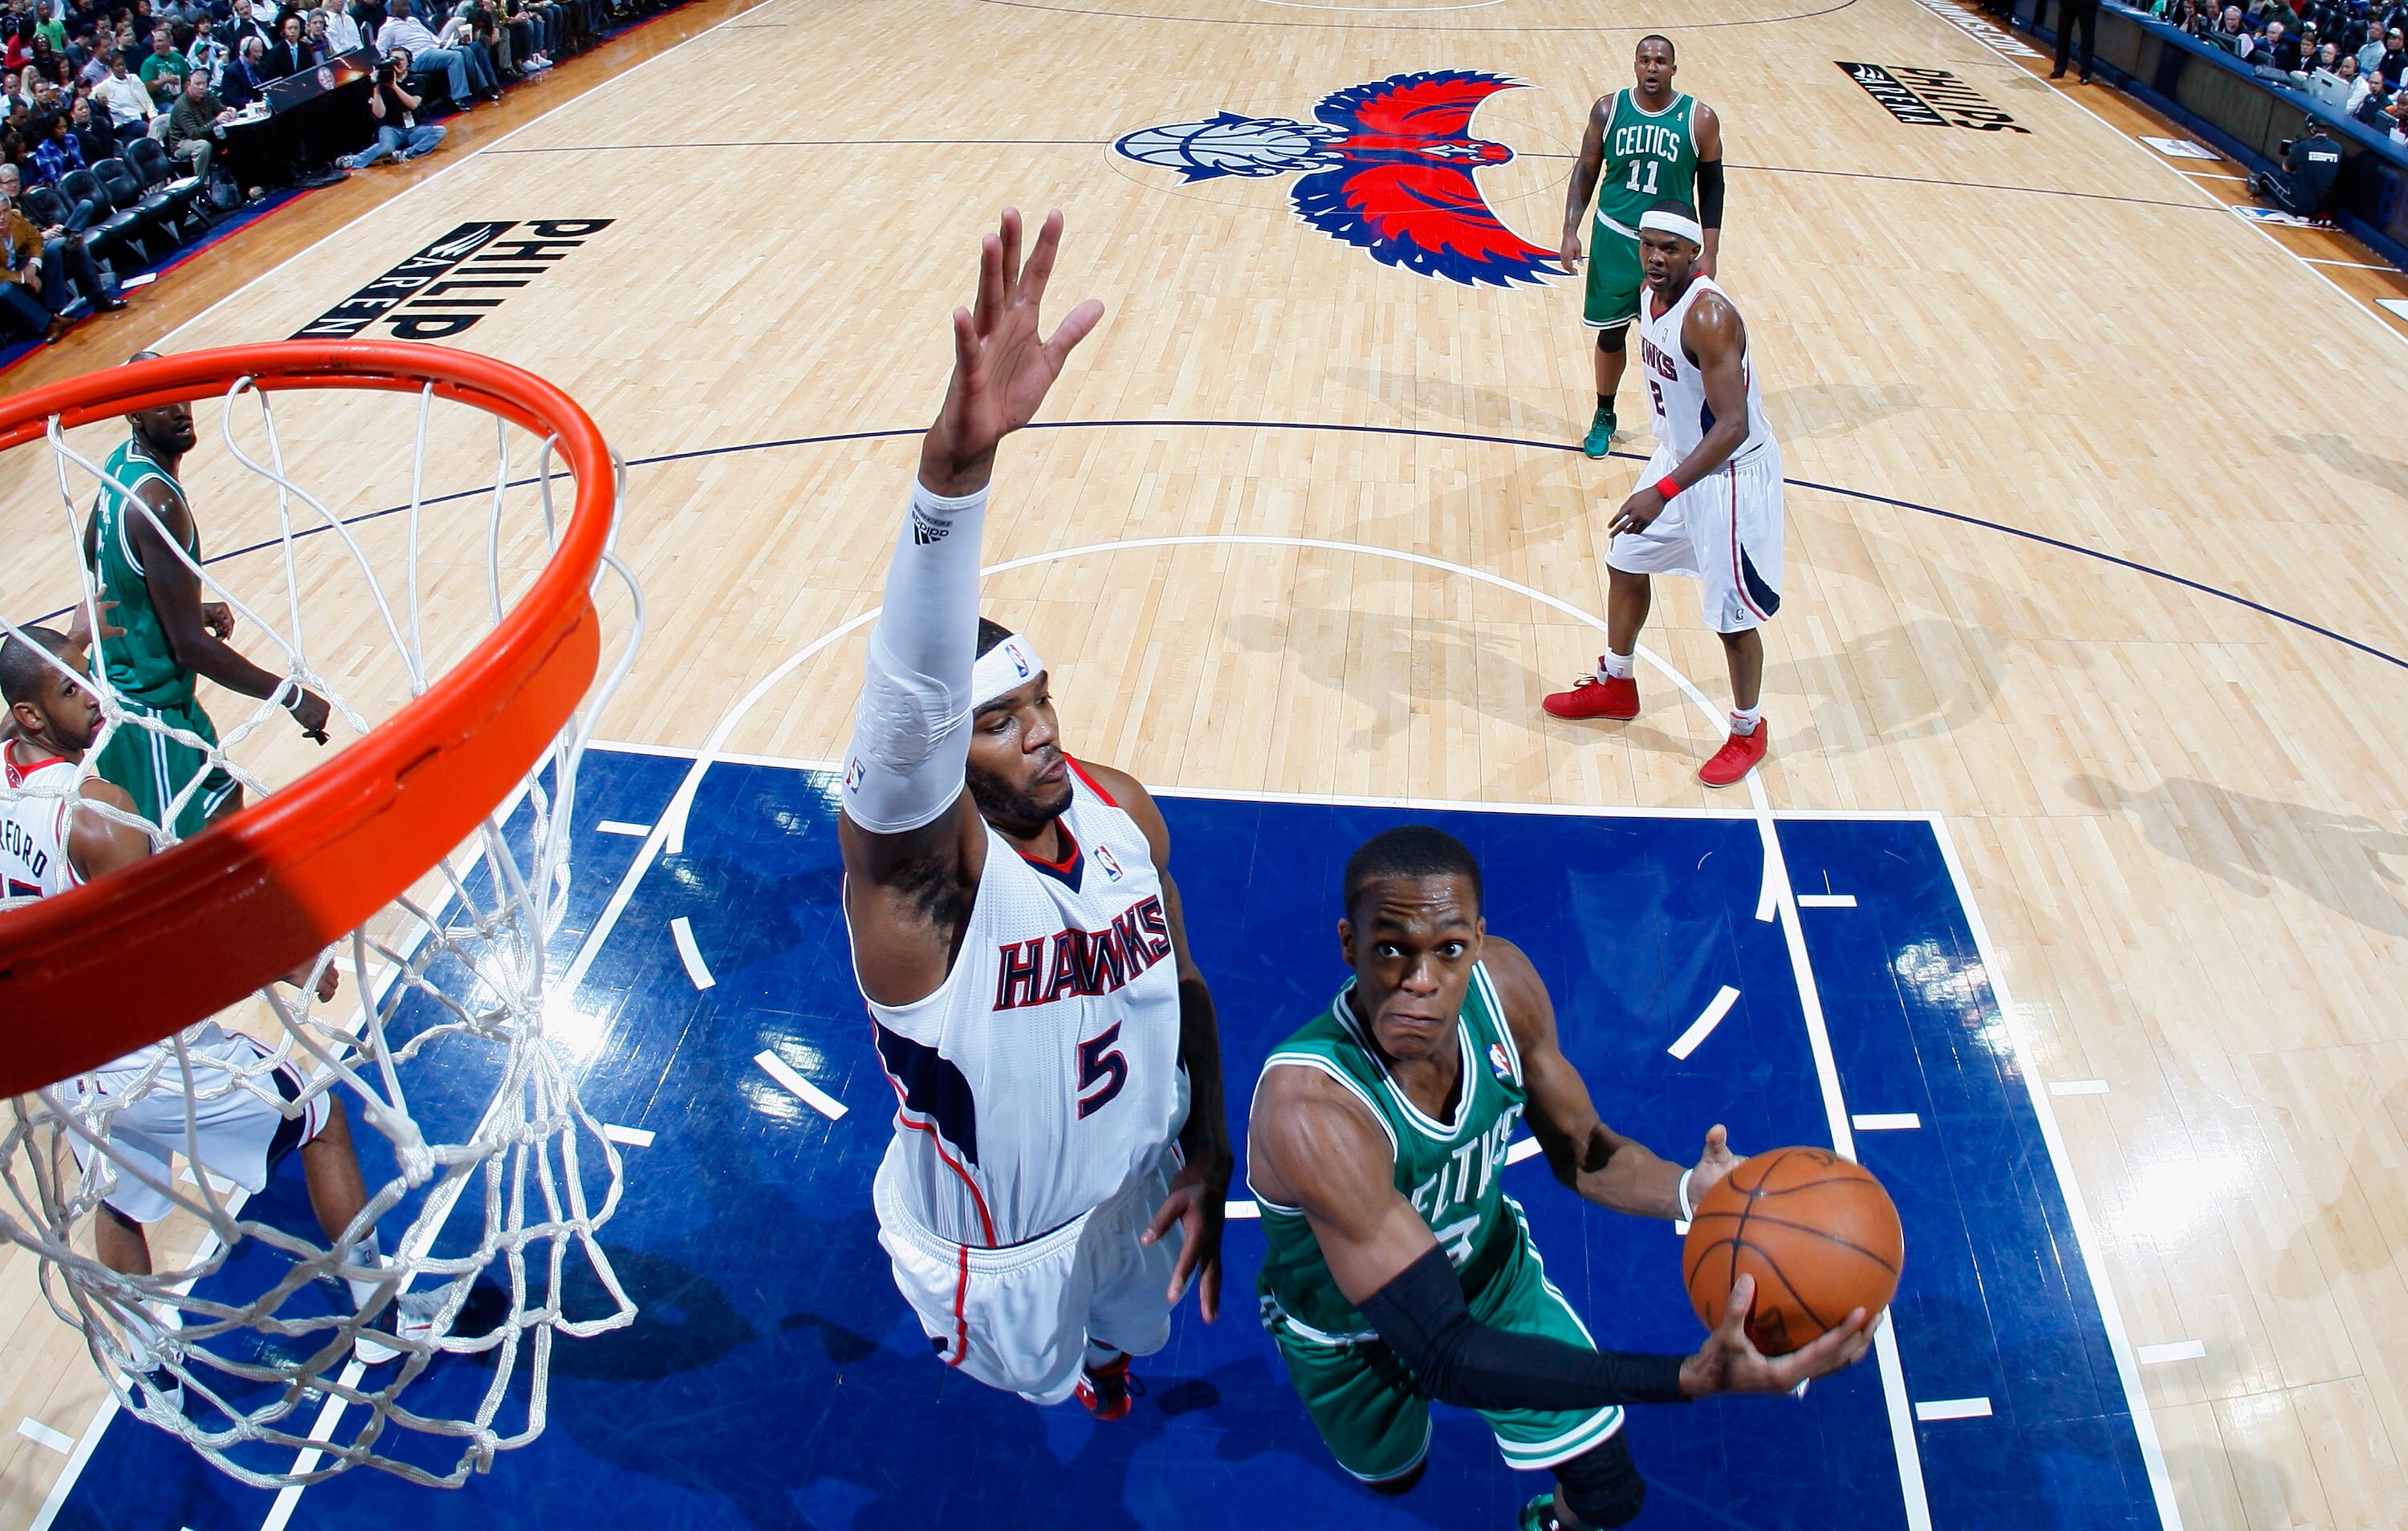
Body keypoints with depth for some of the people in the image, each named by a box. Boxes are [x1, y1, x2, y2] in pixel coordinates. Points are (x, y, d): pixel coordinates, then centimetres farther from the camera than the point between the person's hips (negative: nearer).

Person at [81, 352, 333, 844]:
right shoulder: (156, 503, -28)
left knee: (223, 797, 26)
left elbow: (93, 555, 20)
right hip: (147, 713, -10)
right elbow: (191, 646, -28)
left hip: (121, 679, 10)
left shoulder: (122, 464, 1)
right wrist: (291, 696, -23)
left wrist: (190, 609, 16)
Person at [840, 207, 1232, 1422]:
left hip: (1138, 1193, 4)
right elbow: (913, 695, -56)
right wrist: (954, 466, -72)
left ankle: (1105, 1357, 69)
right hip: (999, 1261, -4)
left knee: (1124, 1340, 33)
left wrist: (1207, 1154, -7)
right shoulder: (918, 863, -34)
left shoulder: (1121, 807, -17)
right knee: (1041, 1392, 25)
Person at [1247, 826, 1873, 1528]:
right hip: (1352, 1330, -3)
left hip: (1495, 1270, 3)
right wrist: (1692, 1378, -54)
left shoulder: (1500, 981, -27)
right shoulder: (1307, 1108, -45)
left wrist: (1691, 1191, -32)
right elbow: (1443, 1352, -44)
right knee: (1392, 1474, 26)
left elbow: (1580, 1152, -9)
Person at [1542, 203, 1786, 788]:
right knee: (1625, 563, 21)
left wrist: (1663, 493, -41)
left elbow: (1733, 427, -34)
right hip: (1678, 456, 9)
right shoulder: (1652, 293, -2)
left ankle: (1748, 732, 23)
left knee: (1732, 614, 1)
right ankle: (1616, 685, 42)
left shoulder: (1708, 317, -29)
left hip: (1732, 474, -9)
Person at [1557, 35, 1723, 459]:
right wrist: (1570, 230, -5)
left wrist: (1709, 254, -5)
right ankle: (1604, 417, 31)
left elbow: (1711, 186, -1)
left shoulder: (1700, 119, -8)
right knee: (1611, 331, 11)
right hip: (1615, 238, 1)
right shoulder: (1608, 109, -4)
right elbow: (1586, 171, 4)